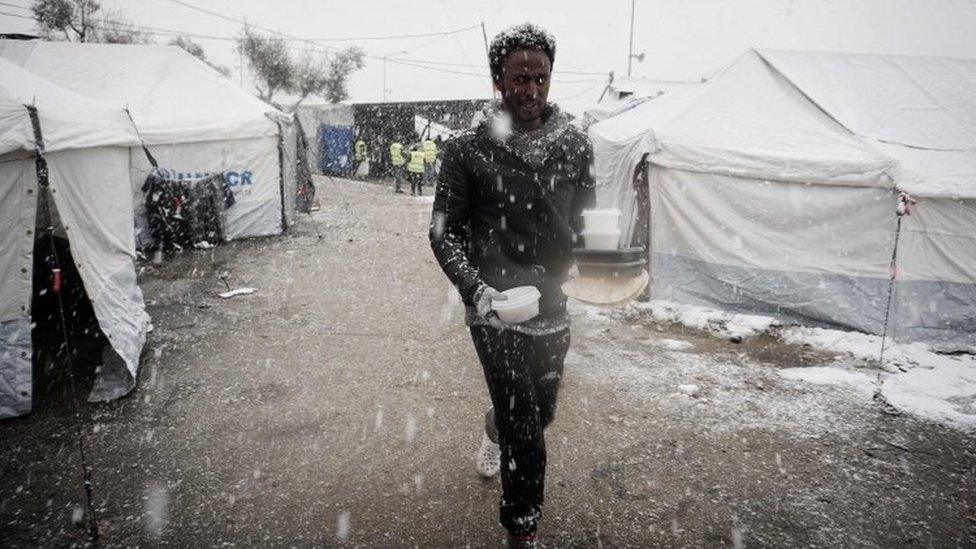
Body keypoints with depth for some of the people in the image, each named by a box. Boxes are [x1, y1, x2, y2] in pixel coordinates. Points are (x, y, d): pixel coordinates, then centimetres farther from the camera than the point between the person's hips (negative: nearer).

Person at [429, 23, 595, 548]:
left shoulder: (575, 146, 1)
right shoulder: (468, 149, -10)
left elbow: (586, 222, 11)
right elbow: (444, 231, -5)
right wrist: (475, 289, -20)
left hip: (554, 306, 4)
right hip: (494, 308, -4)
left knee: (541, 411, 20)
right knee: (523, 427, -1)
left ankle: (495, 428, 57)